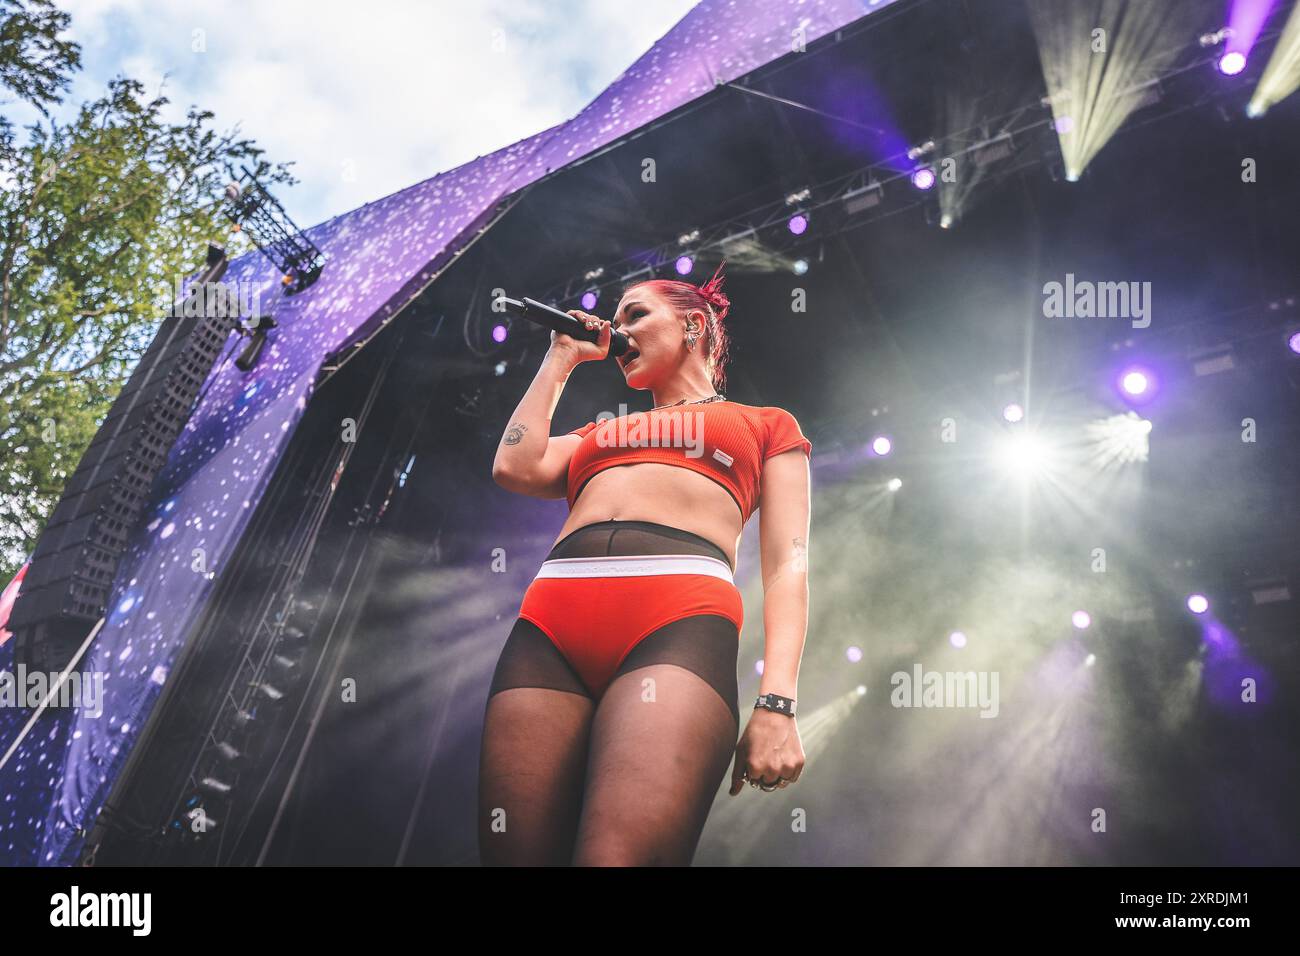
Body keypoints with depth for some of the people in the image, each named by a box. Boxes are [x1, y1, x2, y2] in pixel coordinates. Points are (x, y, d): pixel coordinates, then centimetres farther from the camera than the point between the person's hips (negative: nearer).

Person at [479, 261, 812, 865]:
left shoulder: (765, 424, 24)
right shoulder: (598, 433, 35)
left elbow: (786, 565, 11)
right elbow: (515, 468, 16)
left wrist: (776, 703, -6)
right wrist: (562, 359, 32)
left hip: (681, 619, -4)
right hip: (550, 621, 4)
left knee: (619, 857, -25)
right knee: (518, 856, -7)